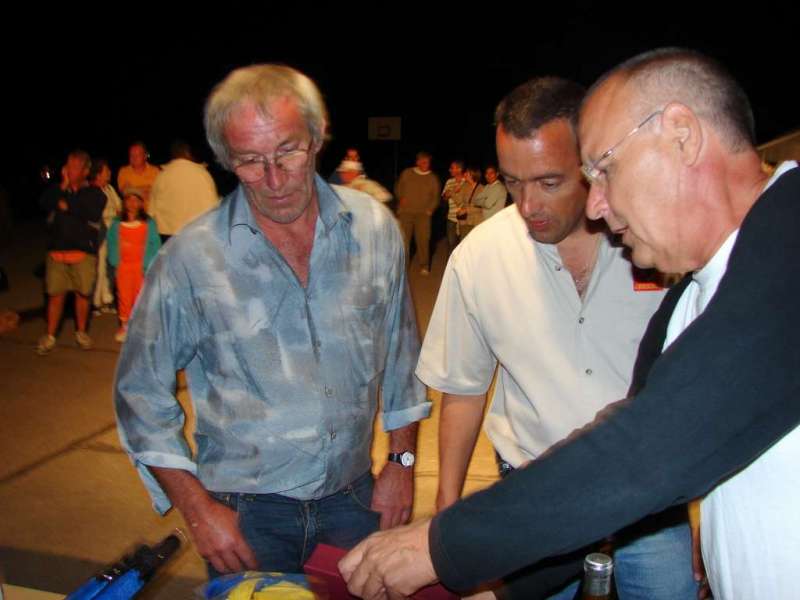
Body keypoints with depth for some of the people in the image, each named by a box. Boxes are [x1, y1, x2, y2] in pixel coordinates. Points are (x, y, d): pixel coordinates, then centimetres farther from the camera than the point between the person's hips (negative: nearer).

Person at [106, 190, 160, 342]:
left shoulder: (149, 224, 0)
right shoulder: (116, 223, 7)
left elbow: (154, 245, -3)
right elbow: (112, 244, 9)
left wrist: (148, 265, -10)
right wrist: (114, 262, -2)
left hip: (141, 265, -2)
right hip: (123, 265, 2)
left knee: (140, 295, 0)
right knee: (124, 295, 5)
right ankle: (124, 325, 15)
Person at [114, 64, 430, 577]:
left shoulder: (375, 229, -5)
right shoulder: (191, 257, -13)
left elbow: (401, 356, 6)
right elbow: (141, 395, -4)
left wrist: (402, 462, 6)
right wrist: (197, 509, -7)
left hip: (354, 497, 3)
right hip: (245, 513, -2)